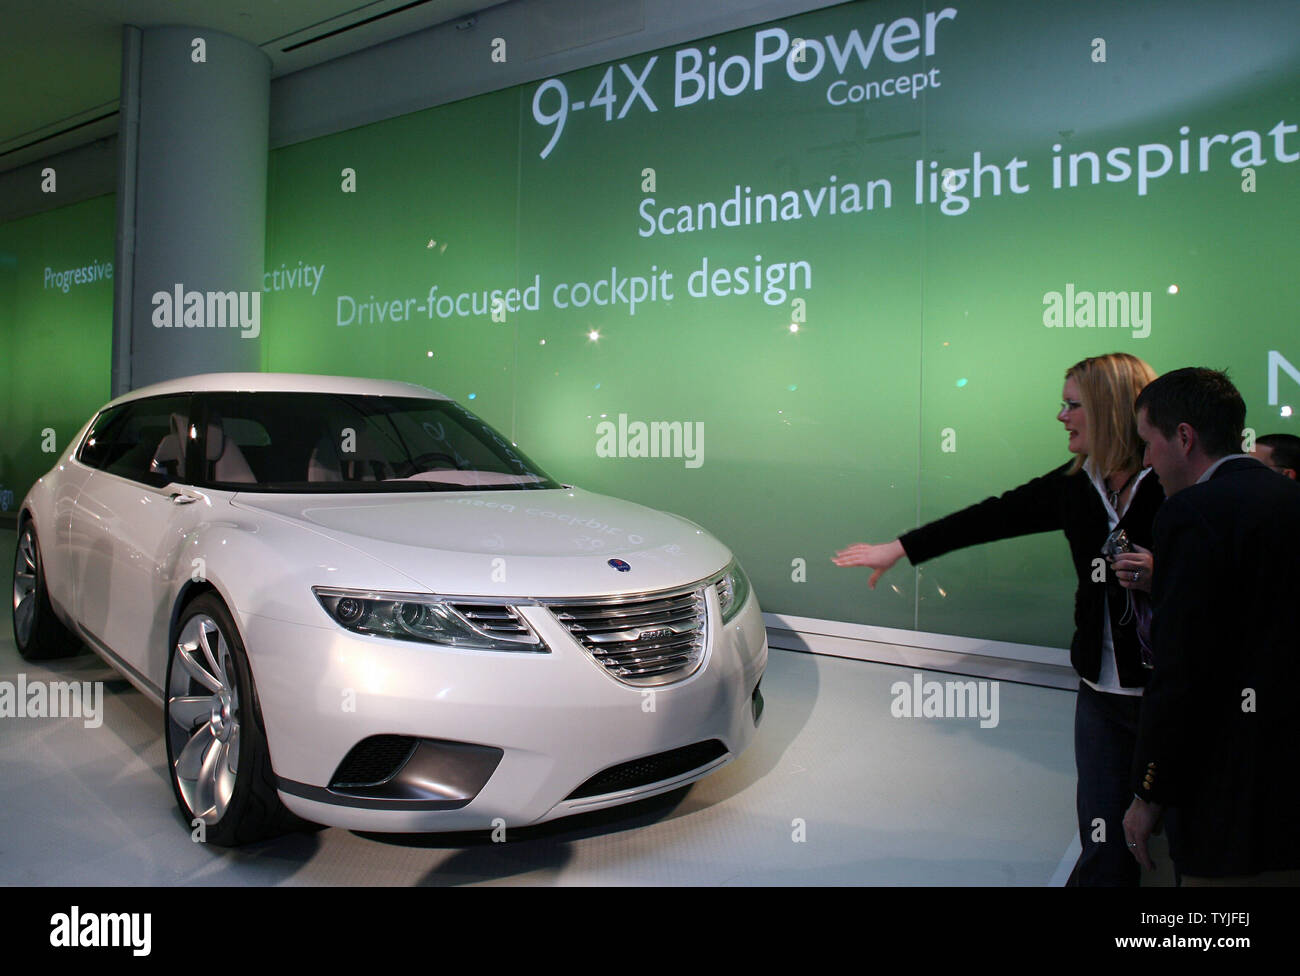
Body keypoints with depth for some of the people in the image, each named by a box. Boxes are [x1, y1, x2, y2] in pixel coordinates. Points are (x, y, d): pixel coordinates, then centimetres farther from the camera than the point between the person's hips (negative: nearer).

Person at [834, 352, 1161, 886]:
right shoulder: (1075, 483, 6)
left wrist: (1162, 576, -25)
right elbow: (993, 517, 12)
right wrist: (901, 548, 15)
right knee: (1104, 847, 7)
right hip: (1101, 688, 5)